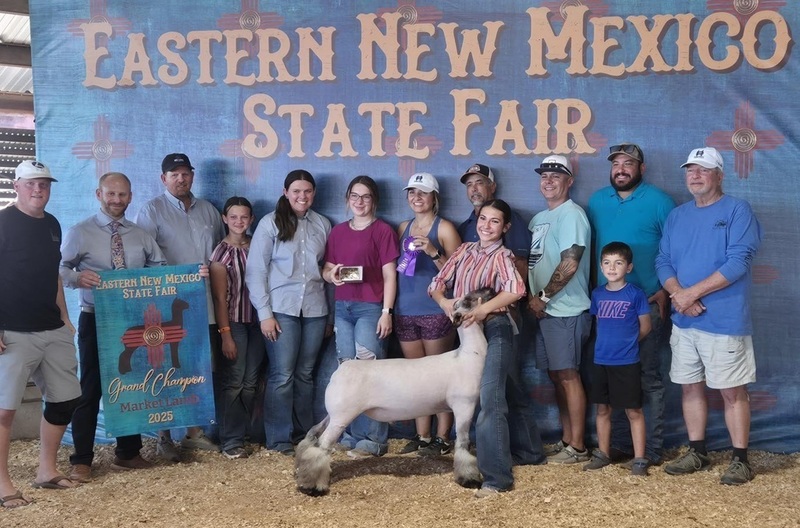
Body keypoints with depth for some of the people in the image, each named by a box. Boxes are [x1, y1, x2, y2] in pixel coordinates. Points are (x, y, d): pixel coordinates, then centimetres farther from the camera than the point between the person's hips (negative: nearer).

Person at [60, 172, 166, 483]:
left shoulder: (141, 236, 12)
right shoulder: (80, 233, -1)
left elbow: (160, 268, 10)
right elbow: (59, 269, -5)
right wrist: (77, 276, -27)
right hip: (96, 320, -4)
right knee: (91, 388, 0)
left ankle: (127, 454, 25)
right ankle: (82, 461, 9)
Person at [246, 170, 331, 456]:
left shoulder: (322, 225, 9)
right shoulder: (271, 223, 0)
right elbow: (256, 271, -2)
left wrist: (330, 314, 9)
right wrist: (265, 313, -8)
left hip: (315, 309, 3)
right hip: (281, 309, -3)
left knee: (305, 374, 8)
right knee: (282, 375, -2)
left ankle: (304, 433, 18)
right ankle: (279, 439, 8)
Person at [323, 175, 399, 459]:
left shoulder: (383, 231, -1)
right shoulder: (338, 232, 14)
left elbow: (389, 275, -5)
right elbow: (327, 269, 18)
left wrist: (386, 312, -12)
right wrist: (331, 274, -6)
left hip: (370, 307, -5)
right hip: (342, 307, 5)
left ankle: (373, 440, -1)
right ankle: (352, 434, 16)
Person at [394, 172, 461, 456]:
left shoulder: (444, 228, -1)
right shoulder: (404, 228, 15)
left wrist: (433, 252, -20)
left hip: (435, 312, -6)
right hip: (405, 312, 6)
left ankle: (442, 438, 4)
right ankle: (421, 435, 16)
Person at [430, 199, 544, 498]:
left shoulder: (501, 255, -11)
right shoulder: (465, 250, 9)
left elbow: (516, 289, -31)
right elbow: (437, 283, 9)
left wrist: (483, 309, -26)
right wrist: (444, 302, -12)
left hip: (495, 329, -7)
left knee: (489, 398, -15)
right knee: (510, 394, 20)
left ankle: (497, 477, -11)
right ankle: (528, 452, 37)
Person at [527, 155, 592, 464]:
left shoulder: (571, 215, -10)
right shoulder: (539, 219, 17)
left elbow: (569, 264, -18)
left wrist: (542, 297, -14)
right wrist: (532, 298, 7)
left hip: (565, 311, -9)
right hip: (545, 311, 9)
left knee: (567, 375, -5)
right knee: (556, 376, 11)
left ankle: (577, 447, 1)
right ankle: (566, 440, 19)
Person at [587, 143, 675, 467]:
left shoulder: (658, 201, -4)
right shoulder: (597, 201, 11)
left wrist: (665, 291, -11)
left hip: (647, 303, -5)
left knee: (648, 377, 1)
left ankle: (652, 449, 9)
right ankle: (620, 444, 19)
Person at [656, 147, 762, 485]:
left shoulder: (737, 211, -6)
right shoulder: (677, 215, 12)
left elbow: (738, 262, -15)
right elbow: (663, 262, 8)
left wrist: (693, 292, -17)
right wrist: (679, 295, -11)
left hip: (724, 320, -6)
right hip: (683, 321, 6)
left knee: (733, 392, 0)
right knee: (691, 387, 12)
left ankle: (740, 460, 11)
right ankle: (697, 453, 25)